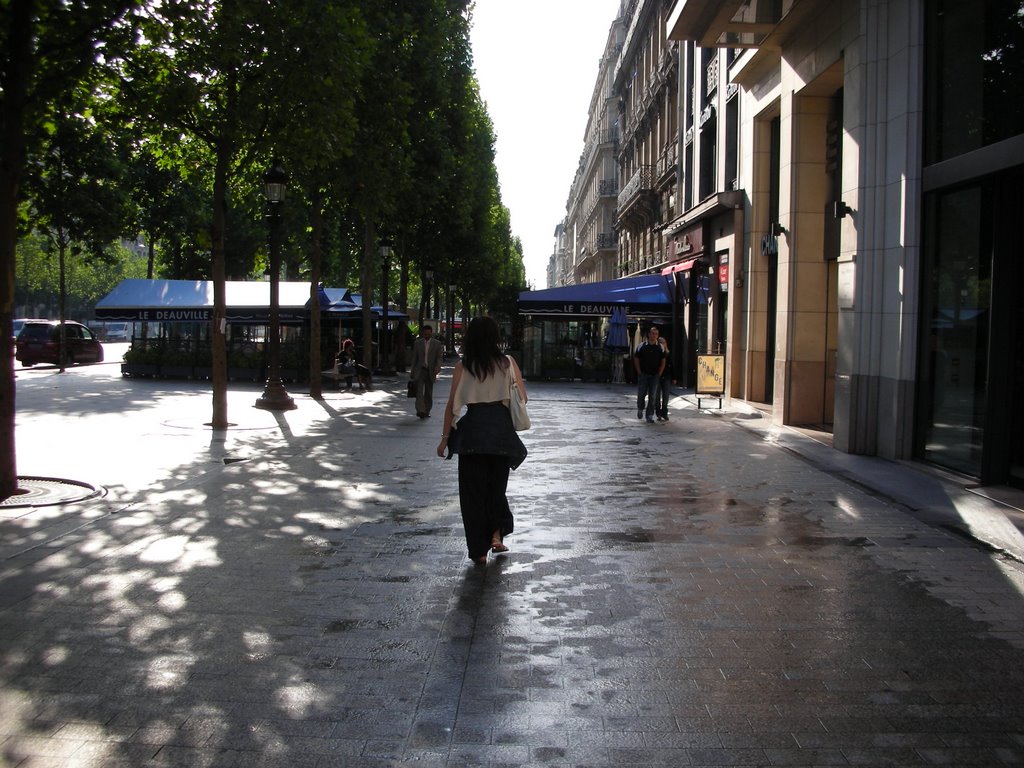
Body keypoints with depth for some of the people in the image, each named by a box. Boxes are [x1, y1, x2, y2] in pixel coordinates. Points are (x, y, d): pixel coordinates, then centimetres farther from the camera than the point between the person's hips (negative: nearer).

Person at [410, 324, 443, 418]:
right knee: (419, 390, -15)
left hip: (430, 371, 1)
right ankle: (420, 411, -23)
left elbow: (439, 357, -1)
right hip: (420, 370, -1)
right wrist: (412, 372, 9)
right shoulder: (417, 343, 7)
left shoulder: (437, 344, 4)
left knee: (429, 393, 7)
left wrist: (437, 367, -20)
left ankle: (426, 412, 17)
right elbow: (414, 358, 11)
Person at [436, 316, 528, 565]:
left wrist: (445, 437, 5)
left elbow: (452, 405, -1)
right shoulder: (508, 363, 0)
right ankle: (497, 533, 7)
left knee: (473, 489, 7)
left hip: (472, 430, -1)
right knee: (497, 485, 21)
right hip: (501, 429, 1)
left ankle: (479, 550, 9)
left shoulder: (462, 367, -2)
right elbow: (522, 397, 3)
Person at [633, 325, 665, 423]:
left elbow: (663, 361, 9)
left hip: (654, 376, 1)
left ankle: (650, 416, 4)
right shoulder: (642, 346, -1)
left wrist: (659, 373, 2)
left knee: (653, 396, -1)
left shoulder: (660, 348, 2)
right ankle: (640, 409, 29)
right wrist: (639, 372, -1)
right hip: (643, 375, -1)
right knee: (641, 394, 2)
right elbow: (636, 360, 5)